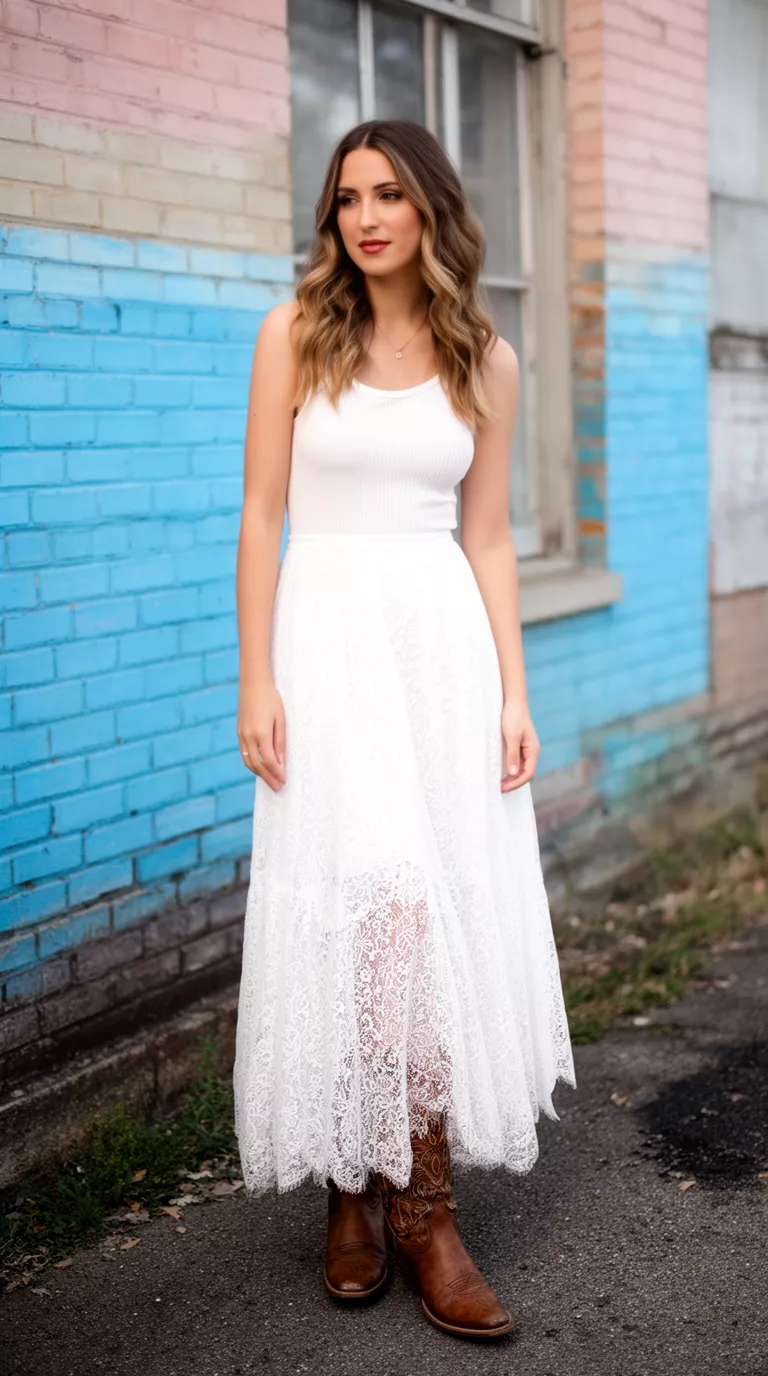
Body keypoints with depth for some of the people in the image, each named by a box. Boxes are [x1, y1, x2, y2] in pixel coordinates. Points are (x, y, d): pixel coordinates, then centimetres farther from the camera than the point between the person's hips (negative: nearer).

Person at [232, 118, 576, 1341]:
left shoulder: (486, 360, 8)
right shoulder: (297, 334, 2)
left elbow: (489, 537, 9)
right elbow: (261, 516, 0)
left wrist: (513, 691, 2)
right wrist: (257, 680, -7)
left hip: (445, 640, 2)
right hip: (329, 634, -2)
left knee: (447, 904, -2)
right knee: (347, 901, -2)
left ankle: (421, 1200, 8)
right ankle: (352, 1187, 14)